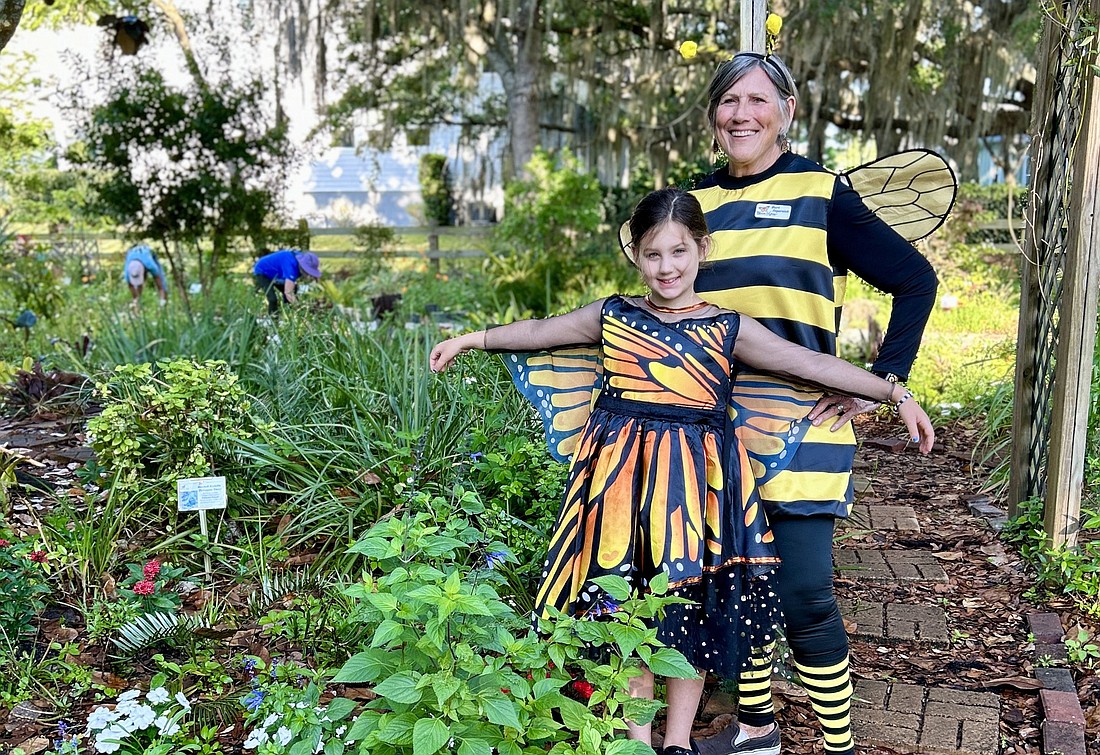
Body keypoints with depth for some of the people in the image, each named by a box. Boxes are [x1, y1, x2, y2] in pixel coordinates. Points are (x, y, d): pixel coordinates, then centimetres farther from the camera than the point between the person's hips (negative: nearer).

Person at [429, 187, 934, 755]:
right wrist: (470, 339, 23)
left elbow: (812, 364, -2)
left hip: (695, 479, 0)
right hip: (622, 474, 1)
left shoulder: (727, 329, 0)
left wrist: (895, 394, -5)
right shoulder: (611, 316, 4)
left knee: (693, 605, 8)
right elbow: (538, 332, 16)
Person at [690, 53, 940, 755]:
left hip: (799, 425, -4)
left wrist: (884, 380, -8)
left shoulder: (820, 193, -2)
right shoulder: (697, 201, 10)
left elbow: (916, 280, -1)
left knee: (802, 598, -7)